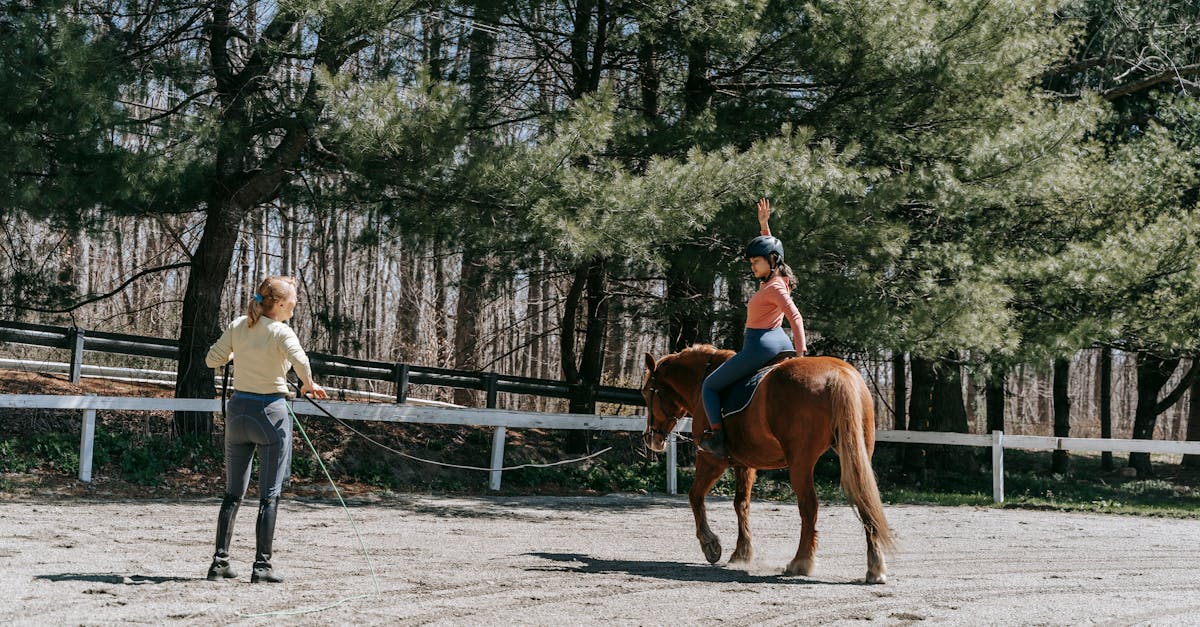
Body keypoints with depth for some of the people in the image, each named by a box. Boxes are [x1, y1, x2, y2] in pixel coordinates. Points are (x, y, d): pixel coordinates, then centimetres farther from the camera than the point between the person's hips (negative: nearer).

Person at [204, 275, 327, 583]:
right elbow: (300, 360, -30)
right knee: (269, 495, 3)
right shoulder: (281, 332, -12)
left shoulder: (238, 327, 4)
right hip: (271, 412, -5)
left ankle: (220, 561, 12)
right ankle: (262, 565, 3)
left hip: (238, 410, 5)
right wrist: (309, 384, -12)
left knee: (233, 493, 13)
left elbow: (212, 360, 11)